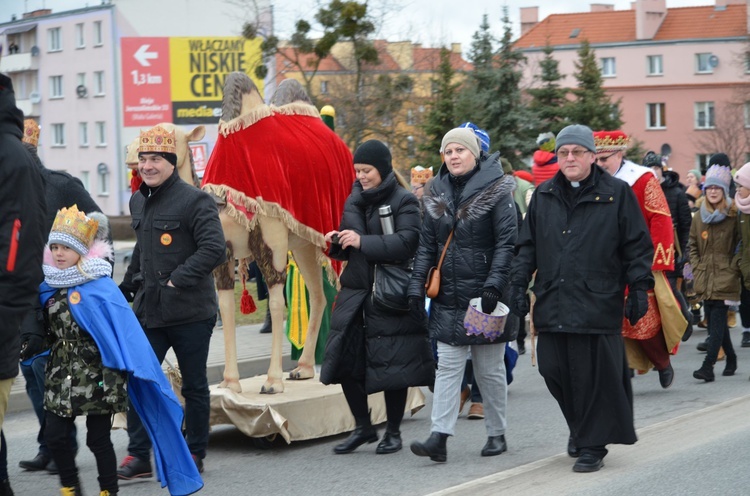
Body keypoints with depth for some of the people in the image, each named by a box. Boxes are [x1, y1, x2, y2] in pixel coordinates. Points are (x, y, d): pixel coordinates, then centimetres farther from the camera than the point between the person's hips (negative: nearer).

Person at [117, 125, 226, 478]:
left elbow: (214, 250, -20)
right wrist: (129, 283, 19)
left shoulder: (194, 201, -12)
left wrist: (176, 280, -23)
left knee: (194, 386, 7)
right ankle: (138, 456, 8)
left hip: (190, 312, -6)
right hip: (148, 310, 6)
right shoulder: (138, 202, 12)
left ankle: (195, 455, 19)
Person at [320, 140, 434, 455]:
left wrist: (363, 242, -22)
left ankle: (393, 432, 14)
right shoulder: (354, 201, 14)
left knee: (392, 365, 0)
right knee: (345, 360, 1)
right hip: (355, 291, 6)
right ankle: (363, 427, 17)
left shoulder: (404, 201, -5)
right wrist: (337, 243, -2)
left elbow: (407, 242, -19)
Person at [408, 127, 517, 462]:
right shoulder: (437, 193, 9)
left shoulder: (496, 190, -6)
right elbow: (426, 246, 11)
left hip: (484, 297, -4)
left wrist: (494, 284, -21)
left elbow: (506, 243, -11)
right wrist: (417, 286, 3)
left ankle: (497, 434, 20)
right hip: (448, 297, 4)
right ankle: (439, 437, -6)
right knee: (447, 366, -1)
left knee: (489, 369, 6)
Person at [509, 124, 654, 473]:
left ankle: (592, 446, 8)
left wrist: (639, 288, -3)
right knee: (554, 370, 3)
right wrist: (519, 284, 10)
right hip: (552, 304, 4)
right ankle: (580, 426, 27)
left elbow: (638, 246, 3)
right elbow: (527, 245, 19)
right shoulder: (543, 196, 14)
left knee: (595, 375, -4)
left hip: (598, 304, -4)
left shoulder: (617, 194, 2)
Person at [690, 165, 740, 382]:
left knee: (717, 321, -11)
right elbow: (692, 246, 17)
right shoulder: (699, 217, 10)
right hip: (705, 280, 5)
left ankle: (708, 366, -15)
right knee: (715, 320, 9)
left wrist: (733, 268, -9)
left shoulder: (734, 216, -4)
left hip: (725, 280, -5)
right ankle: (730, 358, 27)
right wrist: (697, 269, 8)